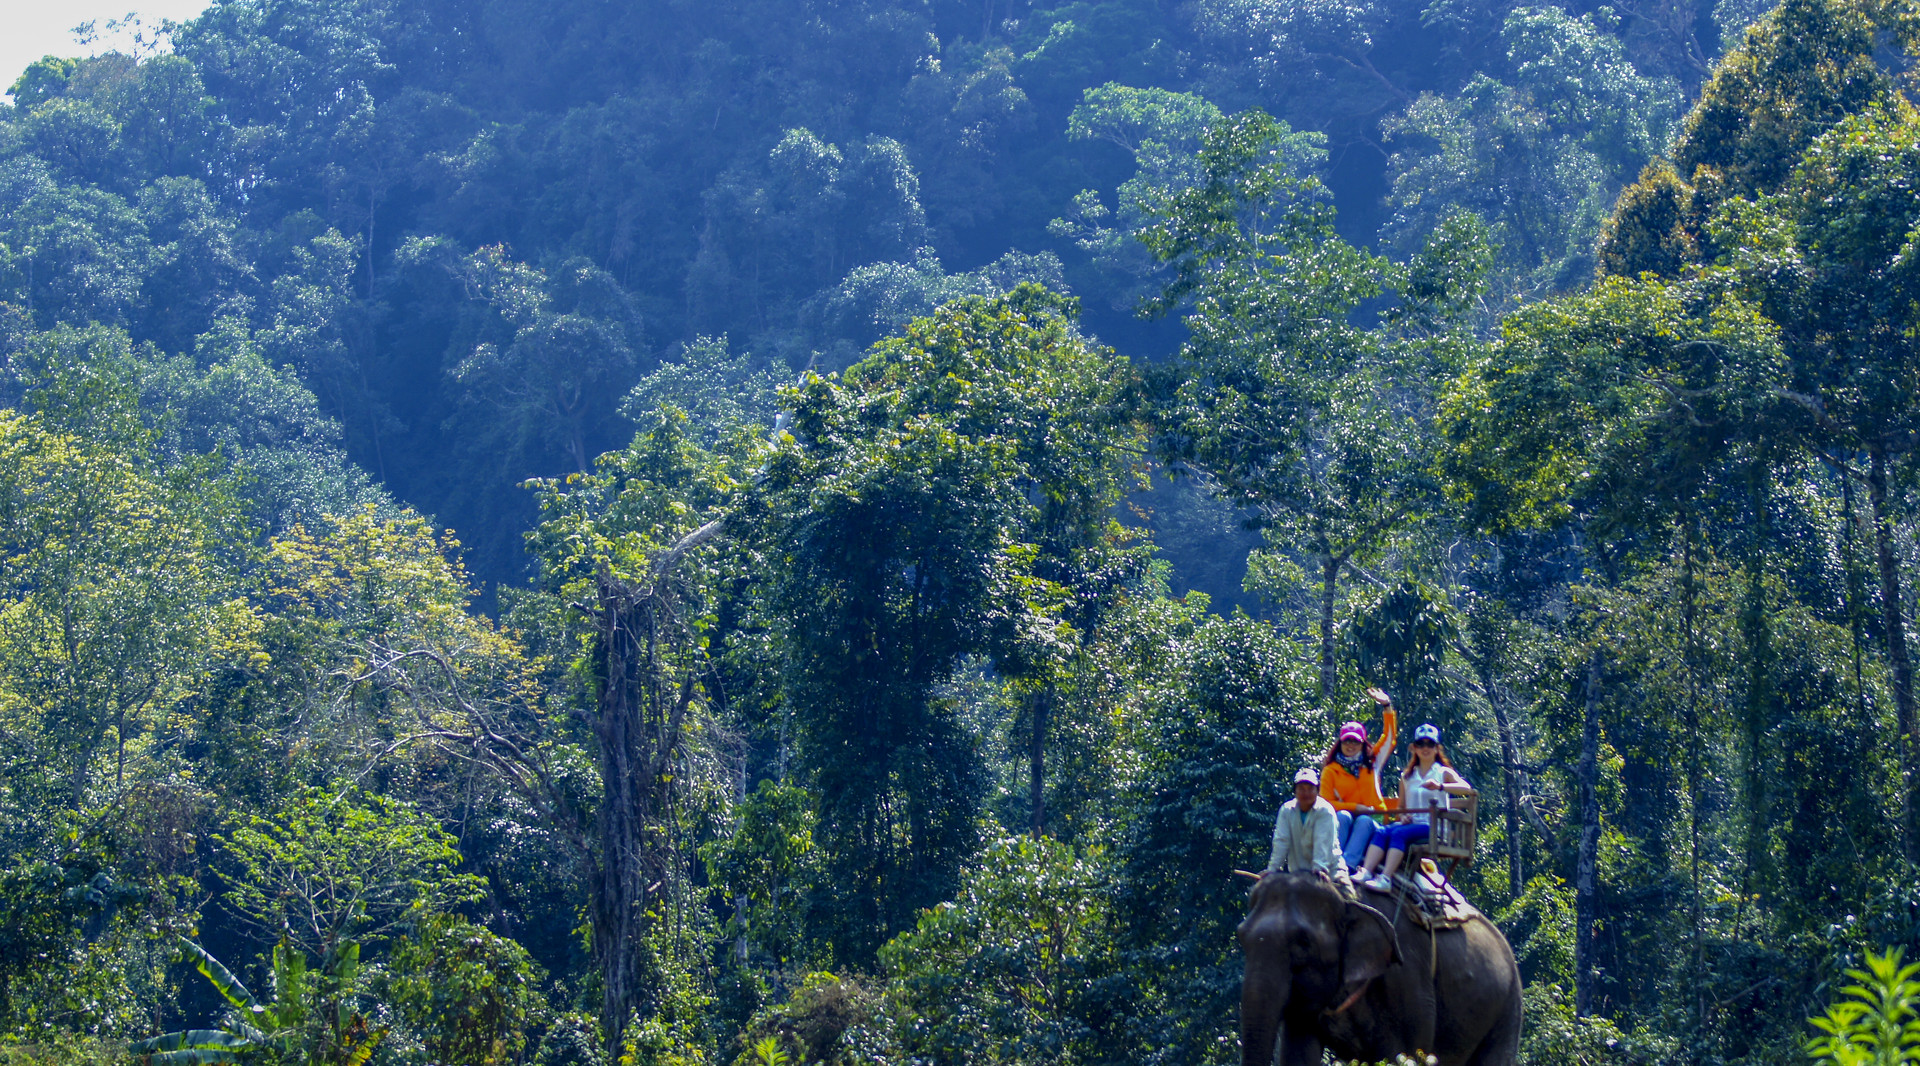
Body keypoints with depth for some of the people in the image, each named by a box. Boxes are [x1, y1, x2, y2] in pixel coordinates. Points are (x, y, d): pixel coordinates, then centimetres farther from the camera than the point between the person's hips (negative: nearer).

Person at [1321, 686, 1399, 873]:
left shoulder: (1371, 764, 15)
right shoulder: (1331, 771, 8)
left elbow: (1389, 738, 14)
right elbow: (1326, 803, 1)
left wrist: (1387, 707, 8)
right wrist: (1355, 807, -8)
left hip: (1370, 824, 1)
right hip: (1342, 825, -1)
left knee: (1364, 821, -33)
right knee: (1343, 815, -34)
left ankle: (1348, 864, -52)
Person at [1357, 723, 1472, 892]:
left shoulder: (1444, 773, 8)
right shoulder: (1407, 776, 22)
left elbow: (1466, 788, -11)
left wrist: (1440, 786, -26)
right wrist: (1403, 816, 0)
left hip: (1433, 827, -4)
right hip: (1411, 824, 4)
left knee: (1399, 833, -33)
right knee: (1382, 832, -26)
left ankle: (1385, 878, -47)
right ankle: (1365, 873, -43)